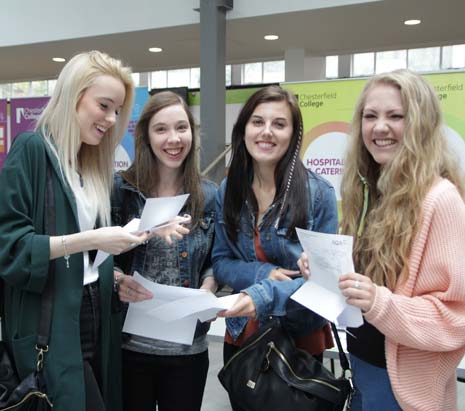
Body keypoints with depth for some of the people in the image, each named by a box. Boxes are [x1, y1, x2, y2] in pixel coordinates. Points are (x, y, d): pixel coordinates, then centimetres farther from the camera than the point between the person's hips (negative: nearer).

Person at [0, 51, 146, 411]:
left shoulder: (96, 165, 13)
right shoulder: (32, 150, -9)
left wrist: (116, 276, 1)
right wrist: (88, 240, -22)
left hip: (95, 316, 7)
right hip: (50, 325, -7)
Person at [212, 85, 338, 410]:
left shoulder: (319, 193, -15)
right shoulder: (227, 191, -3)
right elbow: (220, 263, 0)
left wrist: (262, 297, -32)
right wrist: (262, 273, -21)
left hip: (300, 336, -3)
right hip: (241, 334, 4)